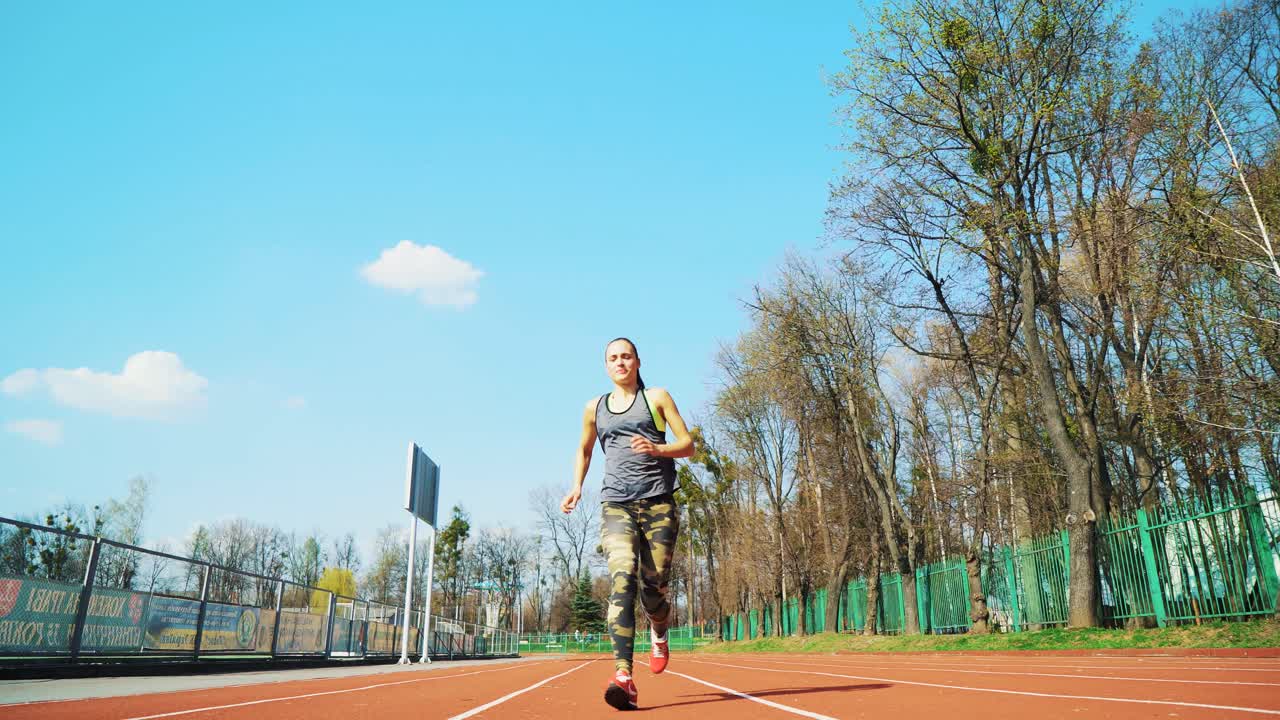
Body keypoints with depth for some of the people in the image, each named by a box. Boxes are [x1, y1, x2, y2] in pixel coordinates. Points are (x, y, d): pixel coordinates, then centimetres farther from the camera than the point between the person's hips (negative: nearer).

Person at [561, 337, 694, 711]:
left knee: (654, 588, 0)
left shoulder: (657, 397, 9)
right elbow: (584, 450, 30)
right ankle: (623, 676, -30)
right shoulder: (595, 407, 16)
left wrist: (657, 448, -13)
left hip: (658, 502, -1)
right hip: (615, 503, 1)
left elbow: (688, 445, 6)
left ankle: (659, 634, 36)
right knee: (622, 579, -21)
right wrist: (576, 486, 14)